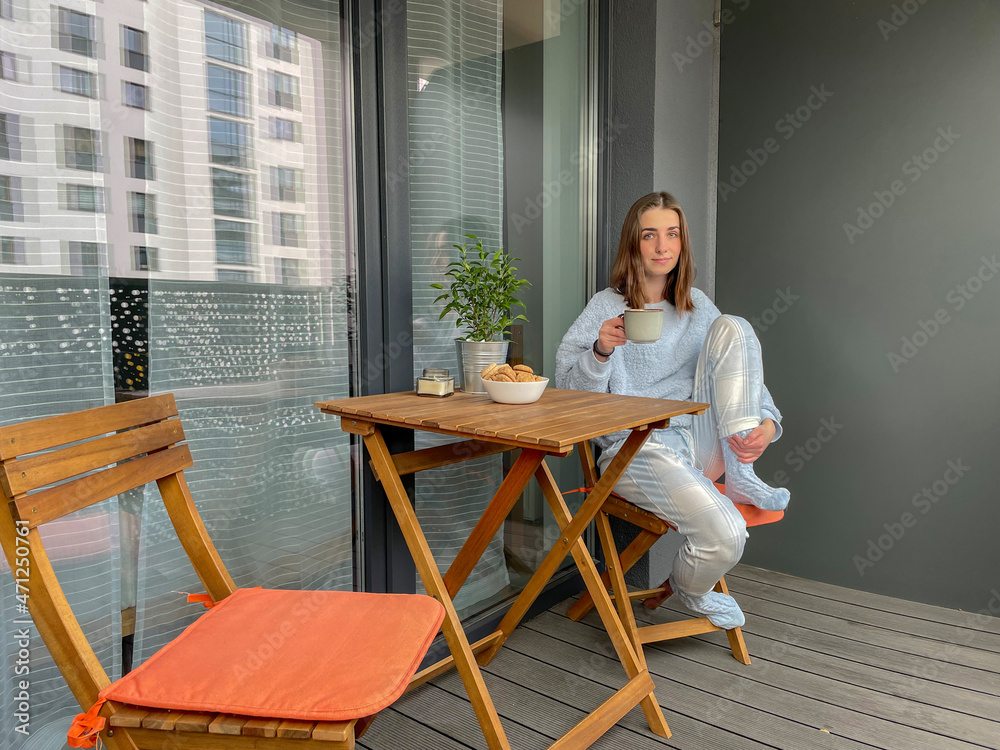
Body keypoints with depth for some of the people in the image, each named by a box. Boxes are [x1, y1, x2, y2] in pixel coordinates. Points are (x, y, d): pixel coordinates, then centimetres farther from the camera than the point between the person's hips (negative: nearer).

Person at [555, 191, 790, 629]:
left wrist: (768, 421, -7)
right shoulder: (606, 307, 1)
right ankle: (687, 589, 12)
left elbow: (742, 370, 14)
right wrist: (601, 351, -24)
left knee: (732, 328, -12)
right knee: (726, 535, -27)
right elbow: (570, 393, -4)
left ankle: (740, 478, -12)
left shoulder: (697, 306, 16)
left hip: (700, 442, 5)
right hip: (635, 450, -4)